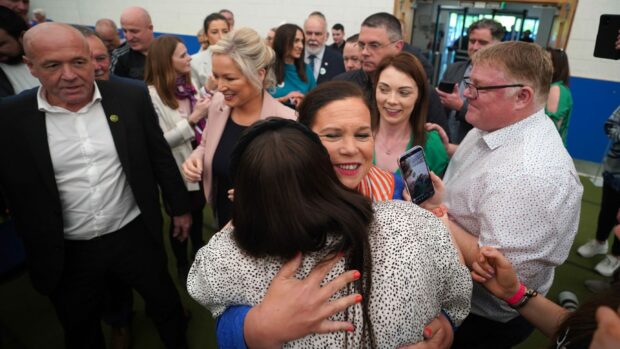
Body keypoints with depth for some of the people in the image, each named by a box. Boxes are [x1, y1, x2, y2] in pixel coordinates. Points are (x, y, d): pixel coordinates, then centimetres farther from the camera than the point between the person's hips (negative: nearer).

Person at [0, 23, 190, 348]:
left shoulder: (131, 98, -10)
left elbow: (161, 156, -1)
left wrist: (180, 207, 5)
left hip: (135, 235, 0)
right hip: (67, 253, 1)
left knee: (166, 304, 21)